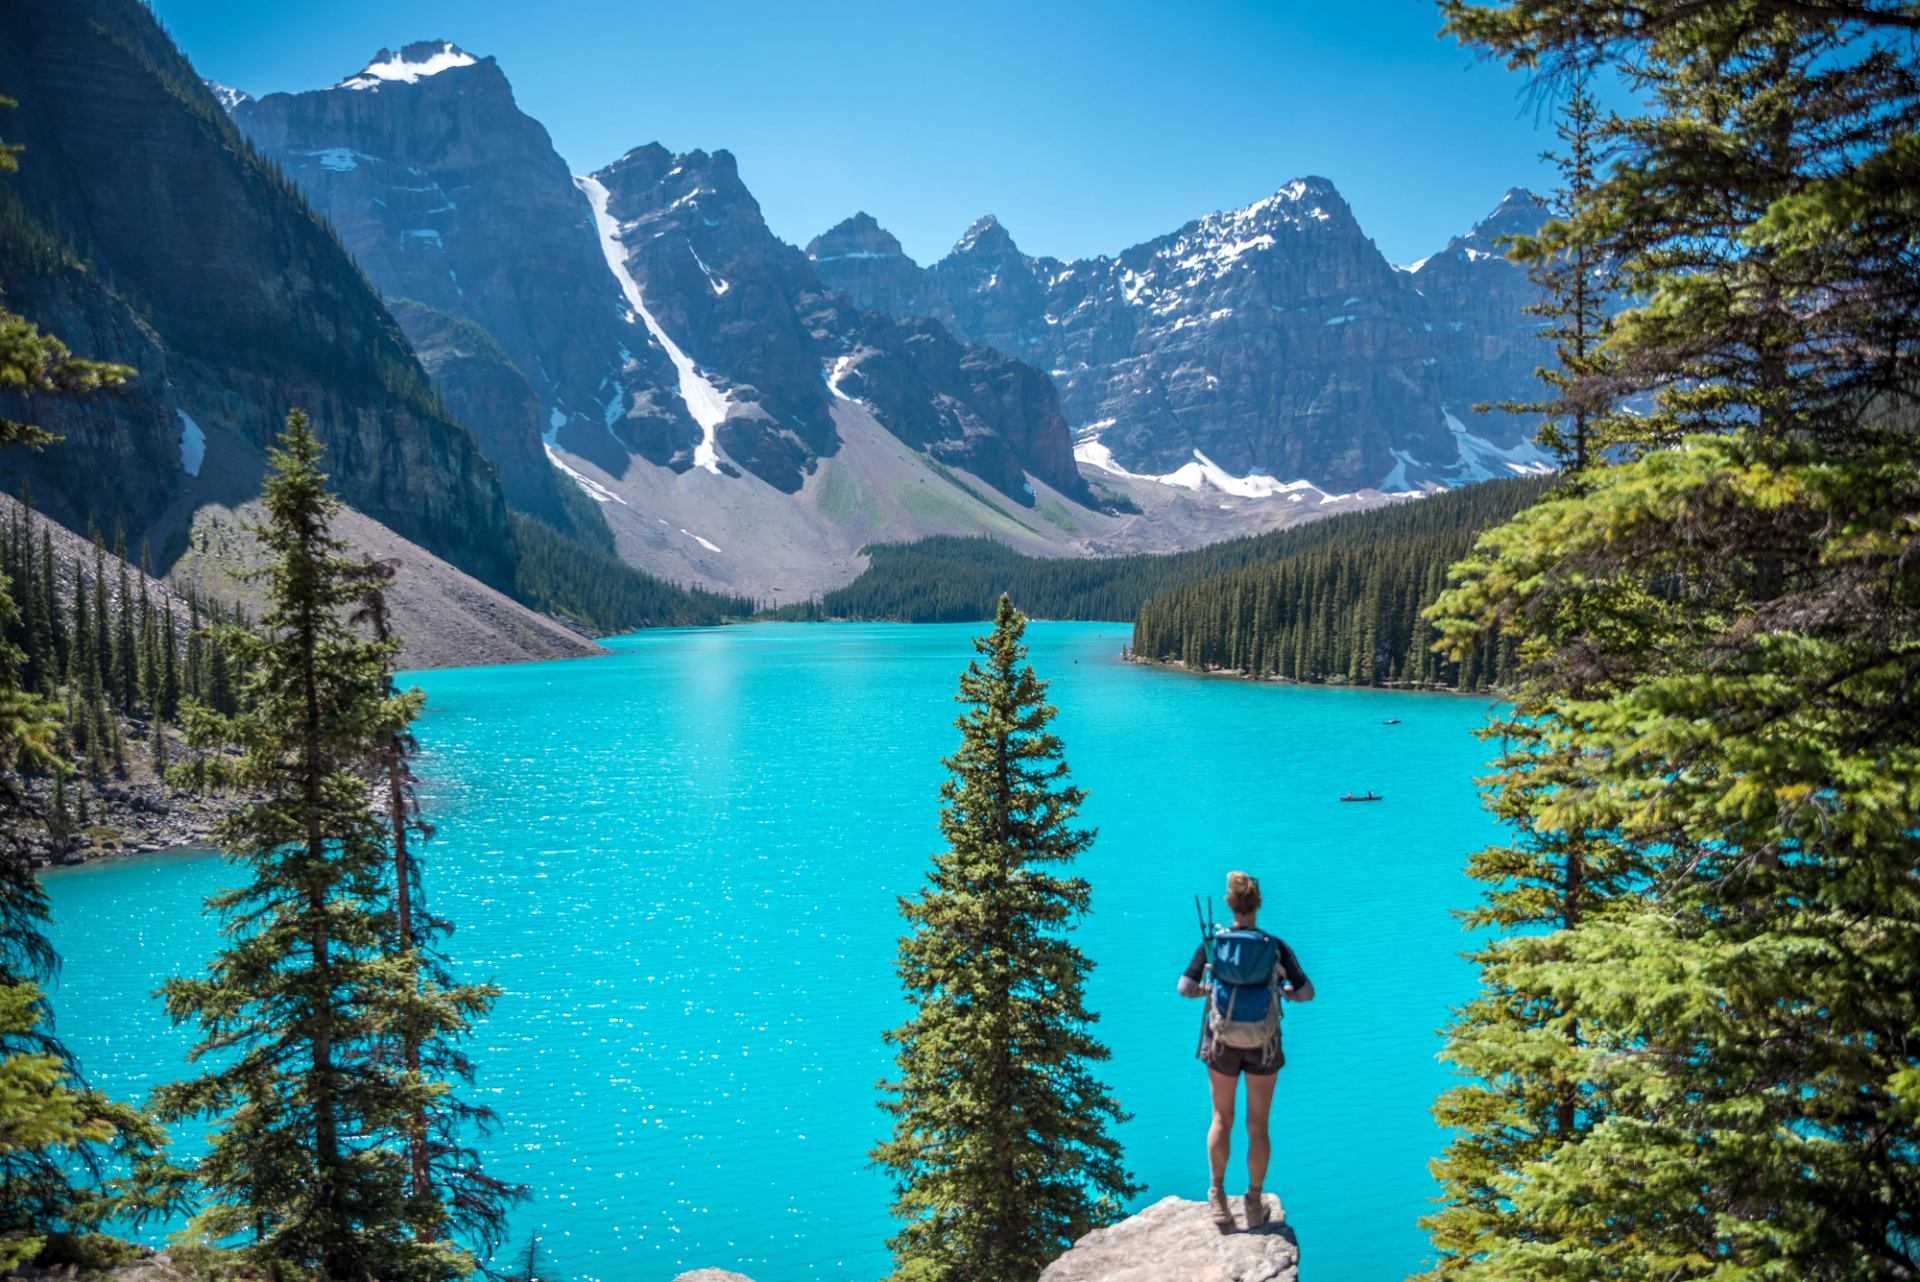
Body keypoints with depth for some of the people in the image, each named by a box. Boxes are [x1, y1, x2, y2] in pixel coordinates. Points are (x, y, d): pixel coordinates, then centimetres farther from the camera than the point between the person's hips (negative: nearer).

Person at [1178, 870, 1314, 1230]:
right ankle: (1254, 1202, 24)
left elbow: (1184, 988, -16)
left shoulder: (1213, 943, -12)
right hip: (1263, 1042, 0)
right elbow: (1307, 992, -10)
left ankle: (1218, 1196, 23)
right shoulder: (1276, 946, -12)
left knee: (1222, 1119, 18)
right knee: (1258, 1125, 14)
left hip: (1223, 1040, 0)